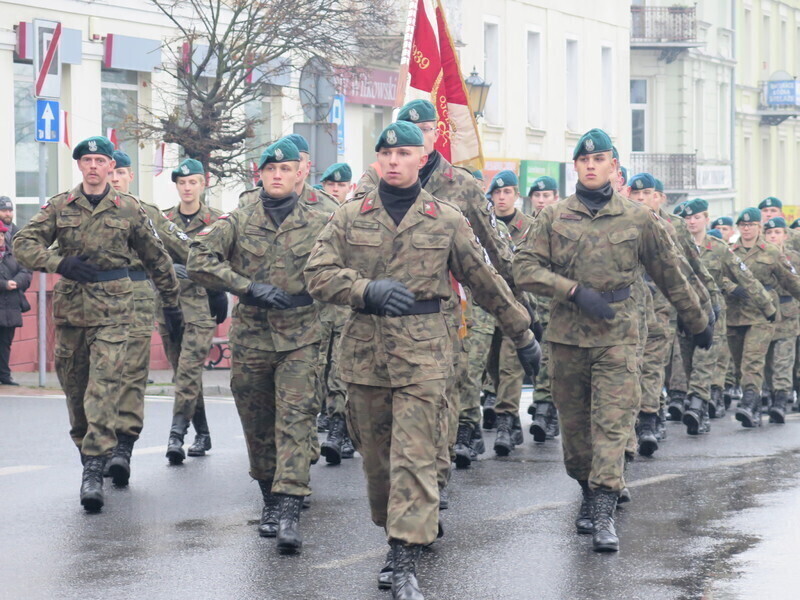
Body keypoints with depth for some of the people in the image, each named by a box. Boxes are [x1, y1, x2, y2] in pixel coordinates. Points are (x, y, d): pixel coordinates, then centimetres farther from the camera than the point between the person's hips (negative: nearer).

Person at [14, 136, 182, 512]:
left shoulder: (128, 209, 6)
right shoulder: (59, 207, 7)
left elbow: (156, 258, 14)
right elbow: (23, 244, 0)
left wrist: (171, 304, 17)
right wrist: (60, 262, -17)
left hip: (112, 311, -3)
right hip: (69, 308, 3)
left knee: (104, 387, -13)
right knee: (75, 389, 8)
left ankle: (94, 472, -19)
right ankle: (86, 450, 25)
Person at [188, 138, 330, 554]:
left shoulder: (320, 225, 5)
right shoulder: (237, 222, 4)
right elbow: (199, 261, -8)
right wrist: (249, 288, -16)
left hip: (300, 337, -2)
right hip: (250, 336, 2)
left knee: (296, 419, -14)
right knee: (257, 425, 9)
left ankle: (289, 510, -21)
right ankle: (269, 500, 26)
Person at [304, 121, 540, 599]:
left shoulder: (447, 220, 6)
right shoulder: (351, 218, 8)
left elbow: (486, 282, 13)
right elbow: (319, 274, -1)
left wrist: (523, 335, 17)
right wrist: (368, 290, -19)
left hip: (423, 349, -2)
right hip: (365, 349, 3)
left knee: (415, 457, -10)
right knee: (376, 457, 9)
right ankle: (397, 537, 26)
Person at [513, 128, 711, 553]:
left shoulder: (639, 220, 7)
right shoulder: (553, 218, 7)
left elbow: (670, 276, 16)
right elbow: (524, 268, -2)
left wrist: (698, 323, 22)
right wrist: (575, 291, -13)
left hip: (617, 335, -2)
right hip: (565, 336, 2)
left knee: (612, 423, -11)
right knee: (573, 423, 9)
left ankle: (604, 514, -15)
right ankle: (588, 491, 29)